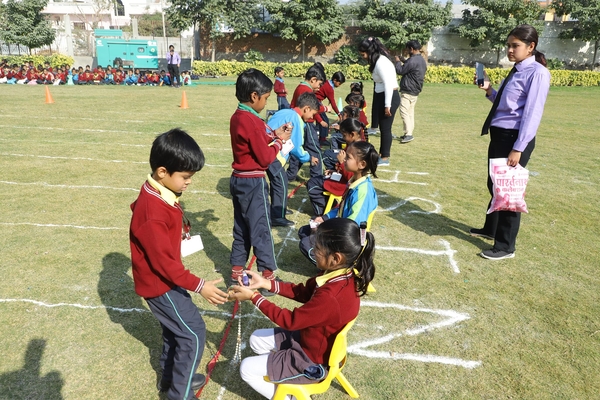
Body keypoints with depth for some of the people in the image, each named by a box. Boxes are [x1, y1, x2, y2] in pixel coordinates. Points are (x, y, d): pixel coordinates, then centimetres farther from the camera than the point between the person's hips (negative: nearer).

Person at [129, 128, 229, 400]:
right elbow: (163, 262, -28)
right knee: (193, 334, -1)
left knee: (176, 327, 23)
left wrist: (180, 228, 11)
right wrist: (199, 286, -24)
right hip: (159, 283, -9)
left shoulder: (160, 194, -3)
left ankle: (171, 377, 43)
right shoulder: (153, 214, -33)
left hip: (166, 278, 9)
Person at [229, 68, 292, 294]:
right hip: (253, 183, -9)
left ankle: (237, 272, 25)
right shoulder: (252, 122, -21)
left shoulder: (237, 117, 8)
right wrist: (279, 141, -3)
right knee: (261, 229, 1)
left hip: (238, 179, 9)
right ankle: (268, 275, 12)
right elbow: (265, 158, -17)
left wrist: (273, 135, 4)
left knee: (241, 228, 16)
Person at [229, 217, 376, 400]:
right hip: (312, 339, 8)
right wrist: (266, 284, -4)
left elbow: (290, 320, -25)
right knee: (256, 339, 14)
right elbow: (304, 292, 2)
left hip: (312, 361, -8)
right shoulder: (343, 274, -12)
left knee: (247, 369, 1)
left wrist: (253, 297, -17)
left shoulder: (330, 297, -39)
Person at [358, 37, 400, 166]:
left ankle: (385, 157, 8)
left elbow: (389, 84, -23)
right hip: (382, 97, 10)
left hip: (389, 98, -10)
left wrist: (387, 105, -22)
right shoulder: (379, 60, 12)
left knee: (385, 128, -2)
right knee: (383, 127, 16)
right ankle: (381, 153, 27)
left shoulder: (381, 62, -18)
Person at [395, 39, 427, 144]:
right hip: (415, 91, 10)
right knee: (410, 112, 13)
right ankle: (409, 133, 17)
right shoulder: (422, 60, 14)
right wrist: (404, 61, 21)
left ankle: (408, 134, -17)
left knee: (404, 112, -12)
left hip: (408, 91, -10)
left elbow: (400, 71, -12)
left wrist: (398, 61, 4)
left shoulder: (412, 60, -18)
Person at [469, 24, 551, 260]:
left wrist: (518, 148, -22)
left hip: (515, 138, -9)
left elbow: (532, 113, -18)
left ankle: (505, 247, 13)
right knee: (494, 186, 20)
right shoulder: (516, 71, 14)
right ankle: (490, 229, 39)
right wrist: (489, 90, 2)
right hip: (499, 135, 9)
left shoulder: (537, 72, -13)